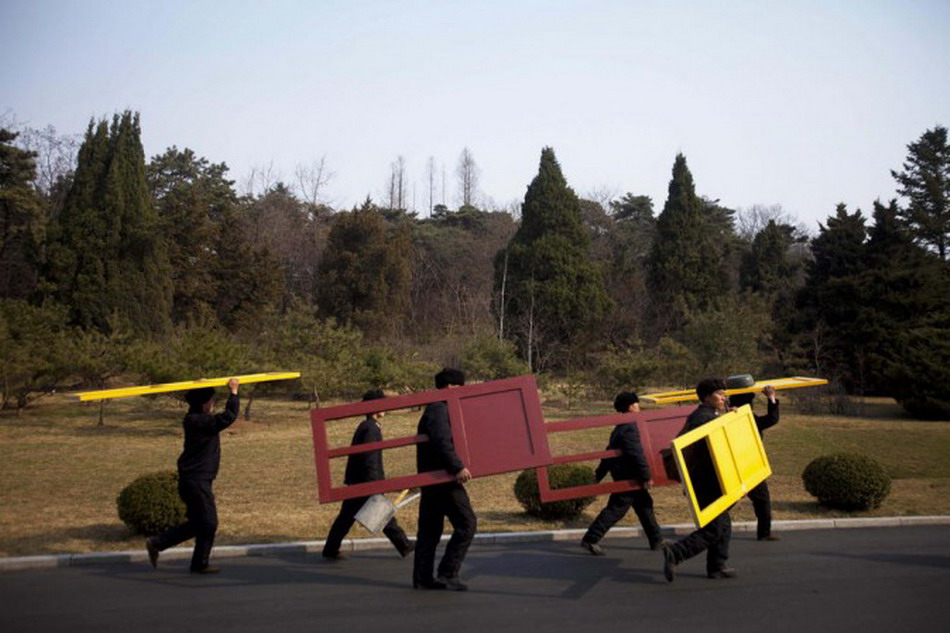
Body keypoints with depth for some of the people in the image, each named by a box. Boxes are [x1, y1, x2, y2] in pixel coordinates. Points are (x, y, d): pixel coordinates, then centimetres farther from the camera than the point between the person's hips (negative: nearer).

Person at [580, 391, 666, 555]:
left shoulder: (619, 428, 14)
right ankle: (590, 539, -5)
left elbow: (610, 452, 19)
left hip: (625, 476, 11)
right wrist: (646, 477, -21)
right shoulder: (629, 429, -18)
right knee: (615, 510, -7)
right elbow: (637, 455, -24)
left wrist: (600, 472, 22)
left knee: (644, 505, 16)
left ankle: (656, 540, 25)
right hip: (628, 477, -11)